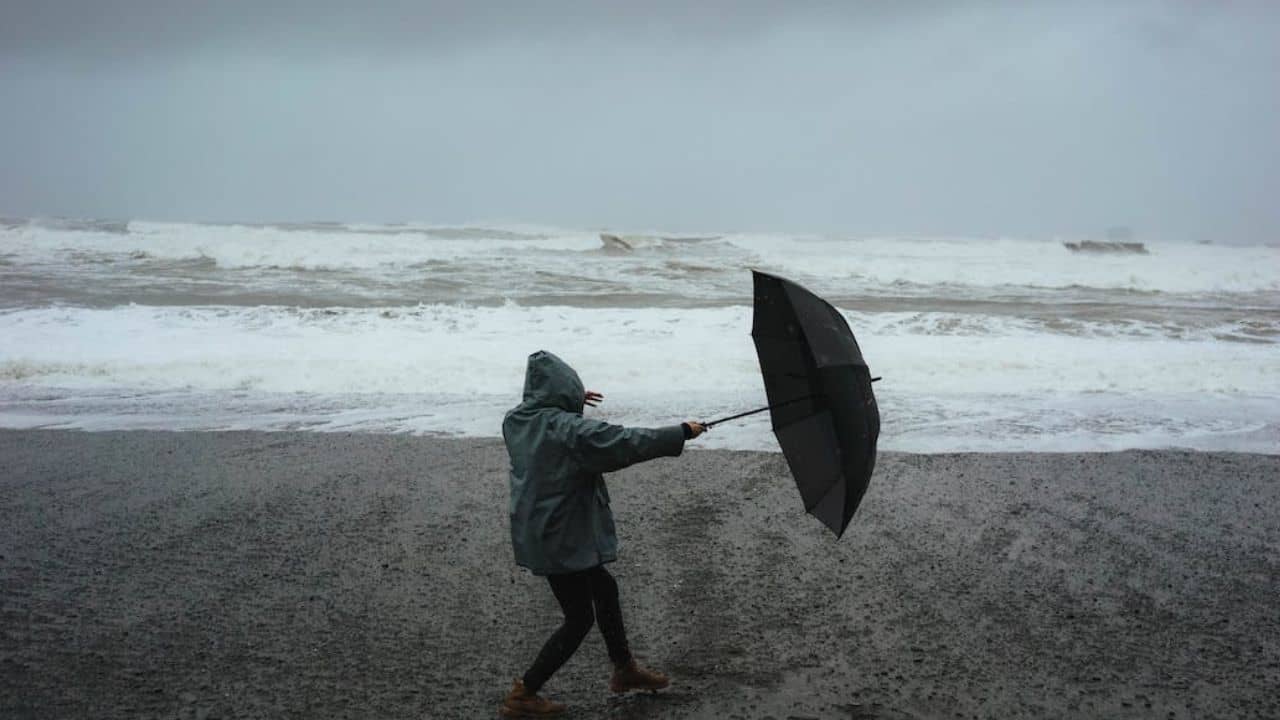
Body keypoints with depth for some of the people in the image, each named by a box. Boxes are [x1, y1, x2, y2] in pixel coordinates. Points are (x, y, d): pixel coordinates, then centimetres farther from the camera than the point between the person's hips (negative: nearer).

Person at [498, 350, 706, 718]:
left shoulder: (516, 421, 0)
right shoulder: (569, 430, -24)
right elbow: (627, 442, -22)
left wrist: (572, 403, 26)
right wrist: (681, 433, -13)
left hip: (536, 533, 9)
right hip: (562, 539, -9)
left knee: (604, 589, 24)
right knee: (579, 619, 5)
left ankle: (624, 669, 40)